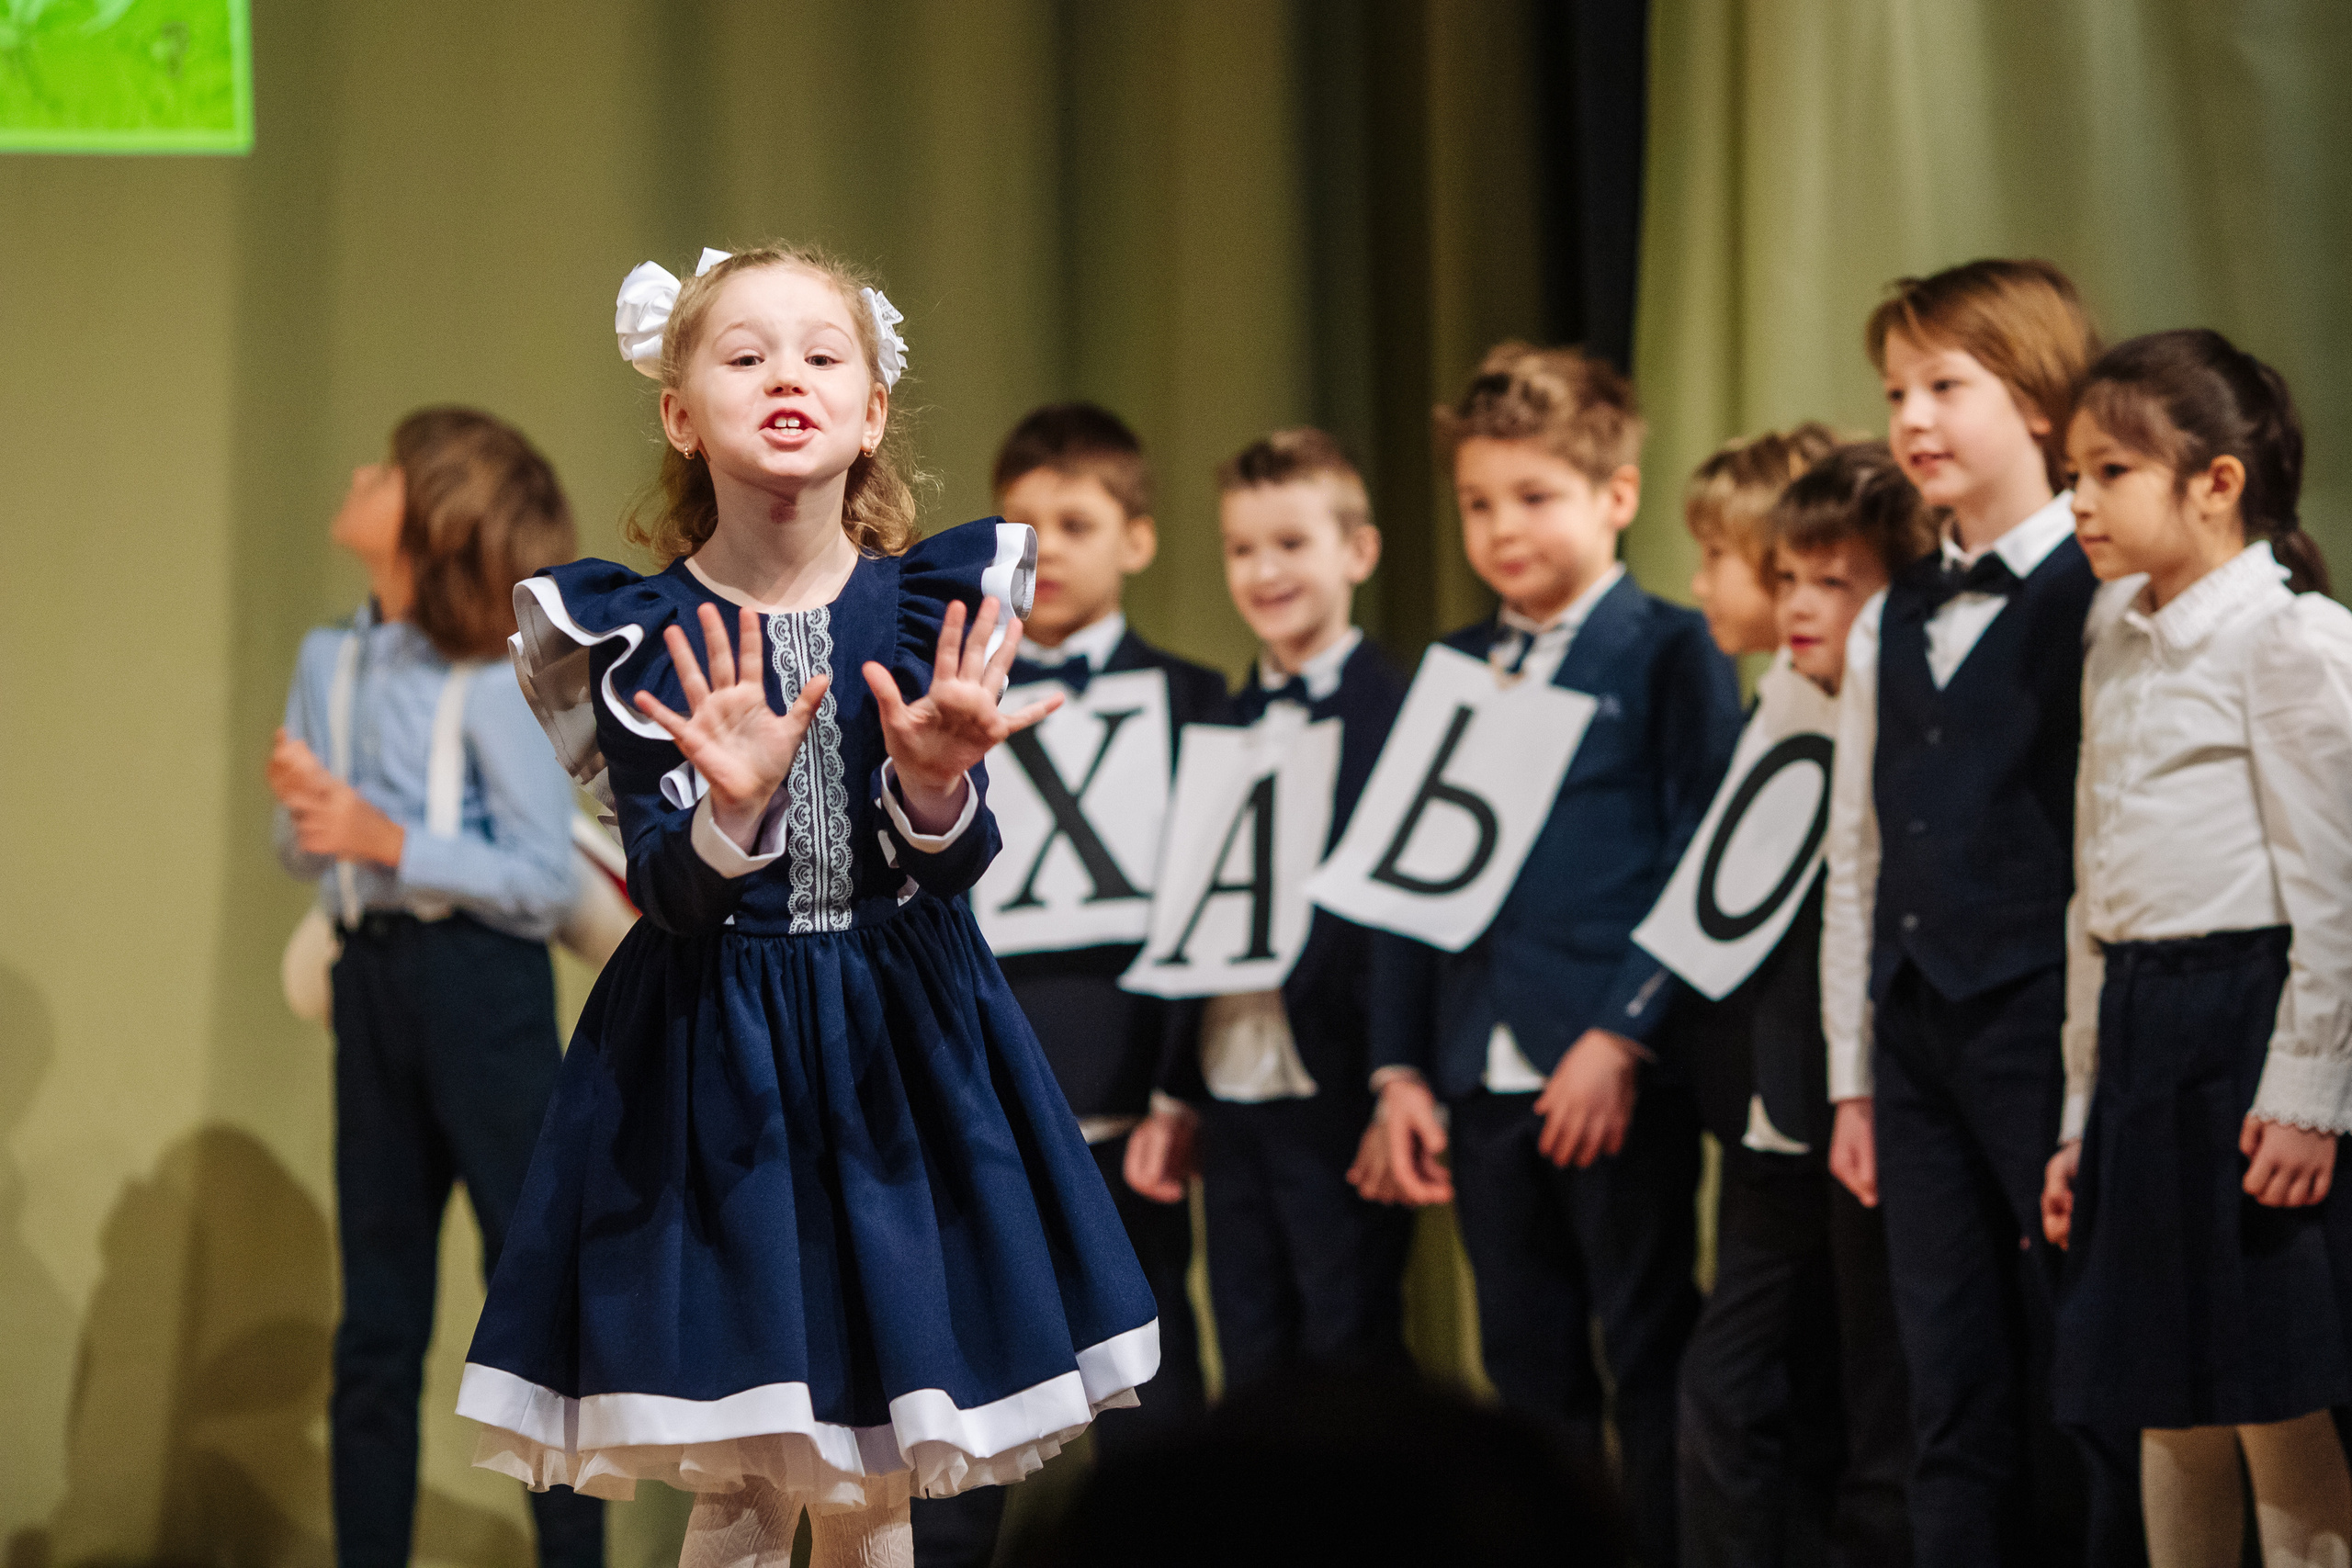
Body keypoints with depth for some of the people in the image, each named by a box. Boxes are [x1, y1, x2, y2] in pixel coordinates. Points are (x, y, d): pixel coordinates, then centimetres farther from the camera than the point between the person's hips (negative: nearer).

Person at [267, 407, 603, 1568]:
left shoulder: (491, 683, -12)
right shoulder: (331, 663, 7)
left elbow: (544, 879, -14)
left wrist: (388, 839, -20)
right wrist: (302, 804, -7)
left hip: (480, 981, -6)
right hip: (372, 980, 6)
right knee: (376, 1311, 10)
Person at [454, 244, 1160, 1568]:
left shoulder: (935, 605, -2)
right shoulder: (641, 634, -6)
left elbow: (950, 867, -9)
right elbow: (673, 896, -12)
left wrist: (933, 786, -31)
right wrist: (732, 814, -34)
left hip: (900, 1053, 2)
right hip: (714, 1063, -2)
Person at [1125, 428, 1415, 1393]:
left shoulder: (1394, 715, -7)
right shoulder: (1227, 725, 14)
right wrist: (1176, 1097, 16)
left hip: (1337, 1098, -7)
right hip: (1232, 1094, 7)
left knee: (1354, 1364, -2)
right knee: (1253, 1375, 10)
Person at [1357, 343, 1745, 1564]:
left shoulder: (1669, 653, -1)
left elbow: (1699, 861, -8)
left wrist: (1622, 1035, -16)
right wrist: (1399, 1068, 7)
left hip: (1620, 1070, -6)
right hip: (1485, 1078, 6)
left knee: (1651, 1361, -2)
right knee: (1527, 1373, 10)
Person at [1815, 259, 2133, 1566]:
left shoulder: (2102, 601, -7)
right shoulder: (1889, 628, 16)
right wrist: (1854, 1077, 15)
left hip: (2046, 1019, -7)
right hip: (1917, 1028, 7)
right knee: (1956, 1402, 8)